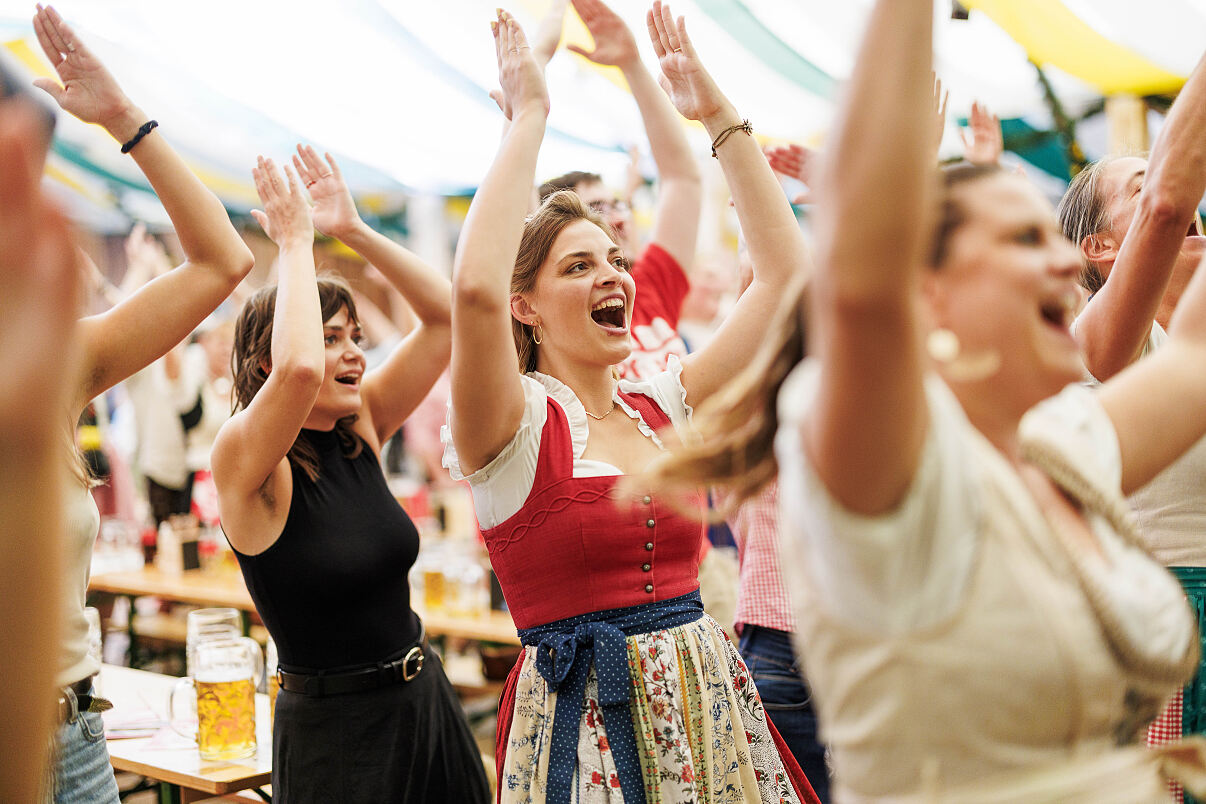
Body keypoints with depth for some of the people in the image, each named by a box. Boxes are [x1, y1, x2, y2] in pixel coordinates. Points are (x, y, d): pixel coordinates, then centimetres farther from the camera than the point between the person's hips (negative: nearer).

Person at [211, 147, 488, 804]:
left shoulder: (359, 434, 2)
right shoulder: (244, 460, -16)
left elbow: (443, 315, 1)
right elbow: (298, 368, -37)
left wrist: (351, 228, -8)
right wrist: (295, 241, -23)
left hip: (423, 696, 7)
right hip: (333, 726, -6)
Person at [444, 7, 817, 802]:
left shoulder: (665, 404, 7)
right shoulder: (516, 423, -8)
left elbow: (782, 266, 8)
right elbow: (475, 288, -29)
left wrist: (718, 111, 4)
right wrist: (528, 117, -20)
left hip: (708, 702, 5)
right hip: (581, 722, -5)